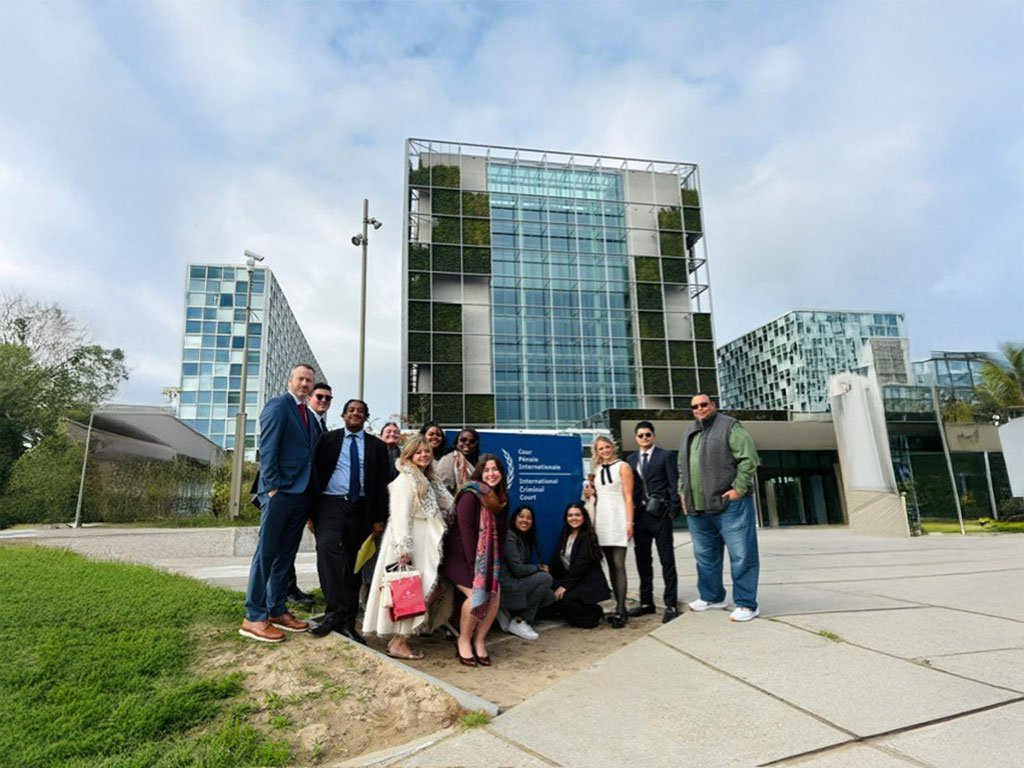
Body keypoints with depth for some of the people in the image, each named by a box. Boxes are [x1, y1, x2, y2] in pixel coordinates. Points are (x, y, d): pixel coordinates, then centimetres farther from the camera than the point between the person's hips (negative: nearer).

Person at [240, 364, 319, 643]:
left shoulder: (309, 415, 18)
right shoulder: (278, 405, -5)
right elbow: (267, 447, -12)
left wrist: (312, 493, 12)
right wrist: (272, 486, -17)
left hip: (302, 494, 8)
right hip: (280, 492, -8)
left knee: (285, 556, 13)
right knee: (265, 554, -2)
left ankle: (276, 611, 22)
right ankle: (254, 618, 5)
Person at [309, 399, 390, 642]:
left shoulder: (377, 446, 10)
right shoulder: (328, 439, 9)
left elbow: (382, 484, 8)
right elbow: (316, 472, 4)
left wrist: (379, 518, 1)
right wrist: (310, 511, -4)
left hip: (360, 508, 2)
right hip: (331, 503, -2)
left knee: (353, 564, 6)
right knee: (327, 545, -28)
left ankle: (347, 622, 15)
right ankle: (334, 610, -24)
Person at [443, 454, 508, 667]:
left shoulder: (501, 498, 5)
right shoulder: (470, 496, -17)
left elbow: (499, 533, 7)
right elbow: (466, 532, -20)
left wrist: (495, 562, -1)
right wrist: (474, 564, -20)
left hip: (487, 558, 6)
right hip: (462, 555, -6)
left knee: (494, 595, -11)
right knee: (476, 595, -23)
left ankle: (480, 640, 10)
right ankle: (463, 641, 1)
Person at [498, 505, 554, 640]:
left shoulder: (525, 538, 14)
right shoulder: (509, 537, -16)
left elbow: (524, 567, 12)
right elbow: (518, 569, -21)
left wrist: (540, 568, -7)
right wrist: (539, 568, -7)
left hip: (515, 583, 9)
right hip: (504, 586, -9)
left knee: (550, 596, 3)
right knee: (545, 578, -18)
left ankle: (509, 613, 7)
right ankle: (519, 622, -10)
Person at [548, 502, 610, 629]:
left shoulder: (588, 536, -10)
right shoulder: (565, 535, 12)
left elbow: (581, 564, -18)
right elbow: (556, 560, 8)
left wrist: (565, 585, -22)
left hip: (589, 582, -7)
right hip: (571, 579, 7)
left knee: (565, 598, -29)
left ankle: (594, 615, -3)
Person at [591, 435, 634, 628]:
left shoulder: (622, 467, -1)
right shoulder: (597, 469, 14)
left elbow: (628, 497, -6)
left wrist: (629, 522, -13)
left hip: (618, 519, -5)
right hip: (602, 519, 5)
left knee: (619, 565, -10)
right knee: (611, 565, 7)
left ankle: (620, 611, -9)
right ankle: (620, 607, 14)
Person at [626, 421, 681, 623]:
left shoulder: (665, 456, 1)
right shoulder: (631, 459, 13)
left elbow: (674, 485, -3)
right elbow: (630, 488, 11)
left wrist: (674, 512, -11)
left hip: (659, 516, -5)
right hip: (639, 515, 5)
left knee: (667, 561, 1)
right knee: (642, 561, 11)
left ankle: (671, 605, 7)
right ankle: (646, 602, 22)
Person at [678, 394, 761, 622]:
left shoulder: (729, 427, -5)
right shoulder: (689, 435, 17)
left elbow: (749, 459, -12)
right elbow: (682, 468, 24)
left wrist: (739, 488, -16)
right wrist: (683, 492, 14)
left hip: (729, 504, -7)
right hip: (697, 509, 7)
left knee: (741, 555, -2)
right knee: (705, 555, 16)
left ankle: (746, 604, 7)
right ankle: (712, 596, 30)